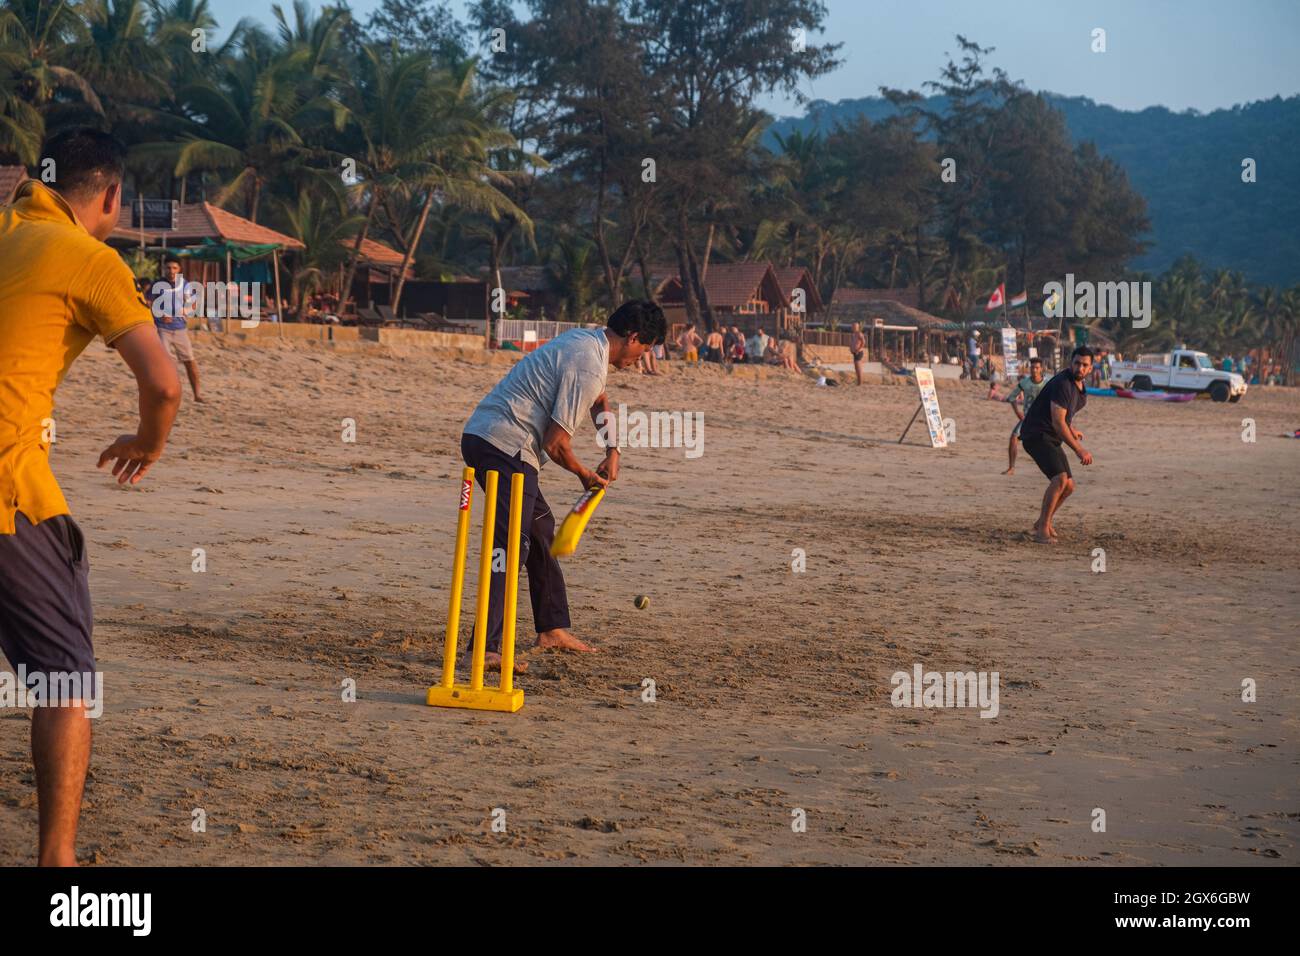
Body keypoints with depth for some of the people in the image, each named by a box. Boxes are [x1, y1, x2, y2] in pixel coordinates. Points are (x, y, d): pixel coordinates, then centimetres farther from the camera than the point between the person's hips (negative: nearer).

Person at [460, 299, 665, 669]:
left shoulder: (583, 340, 15)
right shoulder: (589, 367, -17)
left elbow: (600, 402, 35)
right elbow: (556, 443, -17)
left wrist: (612, 451, 22)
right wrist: (585, 475, 2)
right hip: (504, 446, -11)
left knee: (541, 528, 22)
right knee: (512, 546, -17)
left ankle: (552, 628, 32)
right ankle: (486, 648, -25)